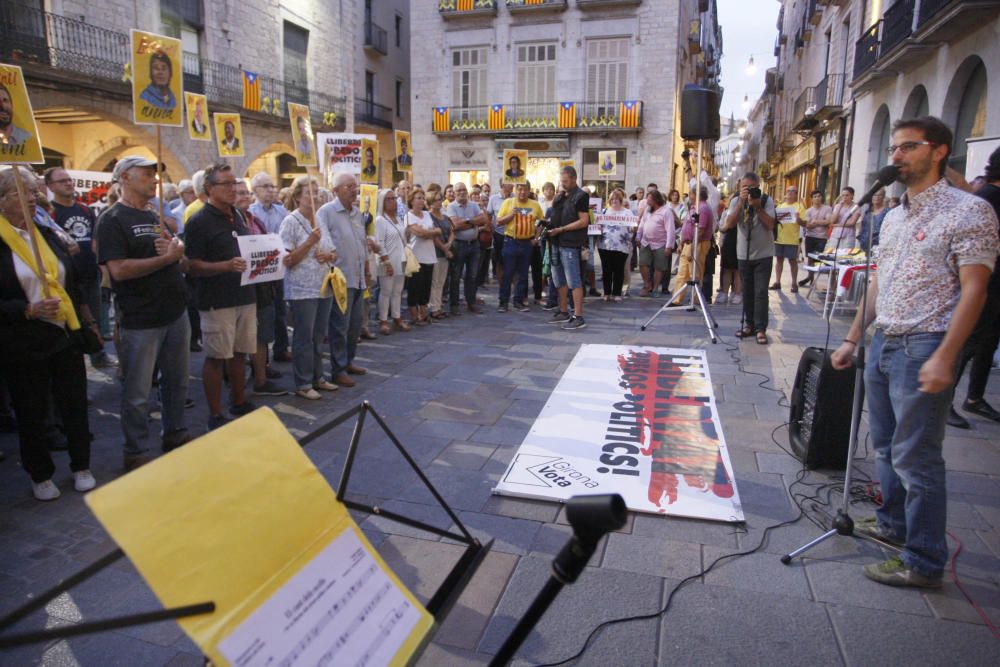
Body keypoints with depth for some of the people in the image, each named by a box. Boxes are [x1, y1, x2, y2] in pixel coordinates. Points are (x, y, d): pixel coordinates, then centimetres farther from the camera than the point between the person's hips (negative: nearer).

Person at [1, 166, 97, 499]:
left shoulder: (48, 234, 8)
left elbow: (72, 284, 15)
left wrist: (88, 322, 14)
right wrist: (28, 310, -24)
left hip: (66, 335, 4)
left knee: (75, 404, 11)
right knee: (31, 413, 10)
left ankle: (81, 466, 28)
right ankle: (40, 475, 28)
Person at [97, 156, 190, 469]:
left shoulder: (157, 218, 14)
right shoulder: (112, 219, -8)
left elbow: (183, 264, 16)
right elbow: (119, 270, -21)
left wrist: (178, 254, -7)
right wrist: (165, 258, -17)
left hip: (176, 315, 7)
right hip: (140, 322, -7)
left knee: (177, 382, 17)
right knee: (137, 393, 5)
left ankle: (175, 435, 34)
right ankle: (136, 453, 19)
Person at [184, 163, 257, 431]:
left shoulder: (238, 216, 12)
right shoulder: (199, 222, -9)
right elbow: (192, 267, -14)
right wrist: (227, 266, -27)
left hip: (245, 296, 7)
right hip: (217, 301, -7)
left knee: (240, 353, 16)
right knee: (216, 357, 2)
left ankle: (239, 402, 31)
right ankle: (215, 415, 13)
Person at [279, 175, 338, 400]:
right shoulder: (290, 222, -8)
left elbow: (333, 252, 17)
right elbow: (287, 260, -13)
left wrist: (329, 256, -6)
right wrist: (310, 242, -20)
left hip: (324, 287, 7)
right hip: (302, 289, -7)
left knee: (318, 337, 14)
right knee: (304, 338, 0)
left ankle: (317, 377, 26)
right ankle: (303, 384, 10)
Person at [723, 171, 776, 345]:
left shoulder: (767, 200, -5)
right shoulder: (736, 201, -1)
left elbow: (770, 225, -14)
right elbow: (729, 224, -14)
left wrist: (757, 206, -20)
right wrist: (741, 202, -20)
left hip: (763, 254, -3)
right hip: (744, 254, 3)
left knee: (761, 292, -6)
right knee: (747, 292, 9)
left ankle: (761, 329, -4)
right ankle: (749, 325, 17)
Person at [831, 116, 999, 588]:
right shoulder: (894, 217, 15)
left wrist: (944, 358, -22)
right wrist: (852, 338, 16)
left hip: (924, 347, -8)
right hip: (883, 341, 8)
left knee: (916, 457, -3)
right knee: (886, 445, 18)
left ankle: (924, 563, 10)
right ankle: (893, 523, 36)